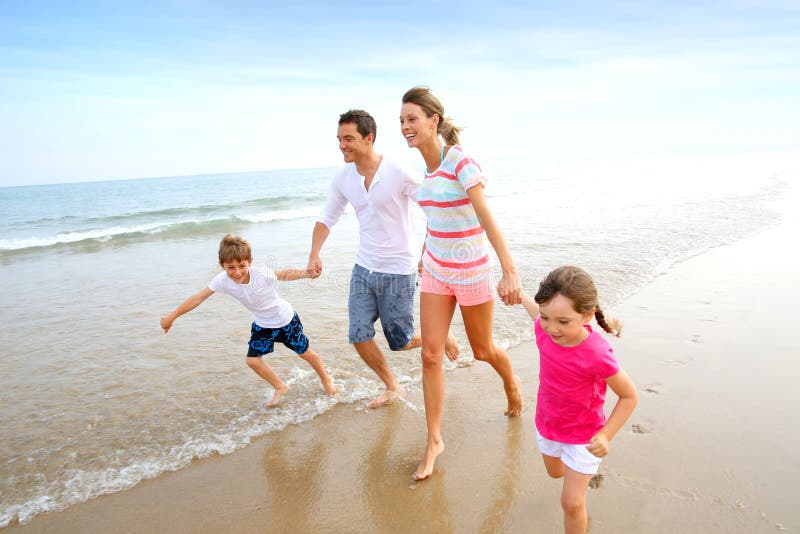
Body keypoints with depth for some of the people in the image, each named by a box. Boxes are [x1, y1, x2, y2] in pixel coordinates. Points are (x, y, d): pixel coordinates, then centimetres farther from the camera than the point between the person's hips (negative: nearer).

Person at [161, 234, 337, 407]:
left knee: (304, 352, 9)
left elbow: (285, 274, -23)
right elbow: (198, 298, -19)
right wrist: (171, 317, -14)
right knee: (253, 360, -2)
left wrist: (306, 273, -44)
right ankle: (280, 387, 24)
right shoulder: (222, 280, -24)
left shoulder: (261, 274, -34)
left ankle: (325, 378, 39)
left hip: (286, 320, -4)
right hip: (262, 324, 4)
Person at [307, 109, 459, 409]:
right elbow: (327, 217, 11)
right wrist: (314, 255, -1)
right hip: (364, 268, 6)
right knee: (359, 337, 5)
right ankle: (392, 388, 27)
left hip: (398, 271, -5)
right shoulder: (343, 177, 0)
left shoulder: (398, 173, -17)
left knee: (401, 342, 3)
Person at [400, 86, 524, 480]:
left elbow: (487, 219, -31)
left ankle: (512, 383, 48)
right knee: (430, 354, 2)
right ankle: (434, 440, 15)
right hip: (436, 270, 6)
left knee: (482, 351, 13)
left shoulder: (462, 163, -20)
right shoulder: (429, 166, 2)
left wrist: (509, 271, -41)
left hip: (471, 270, -6)